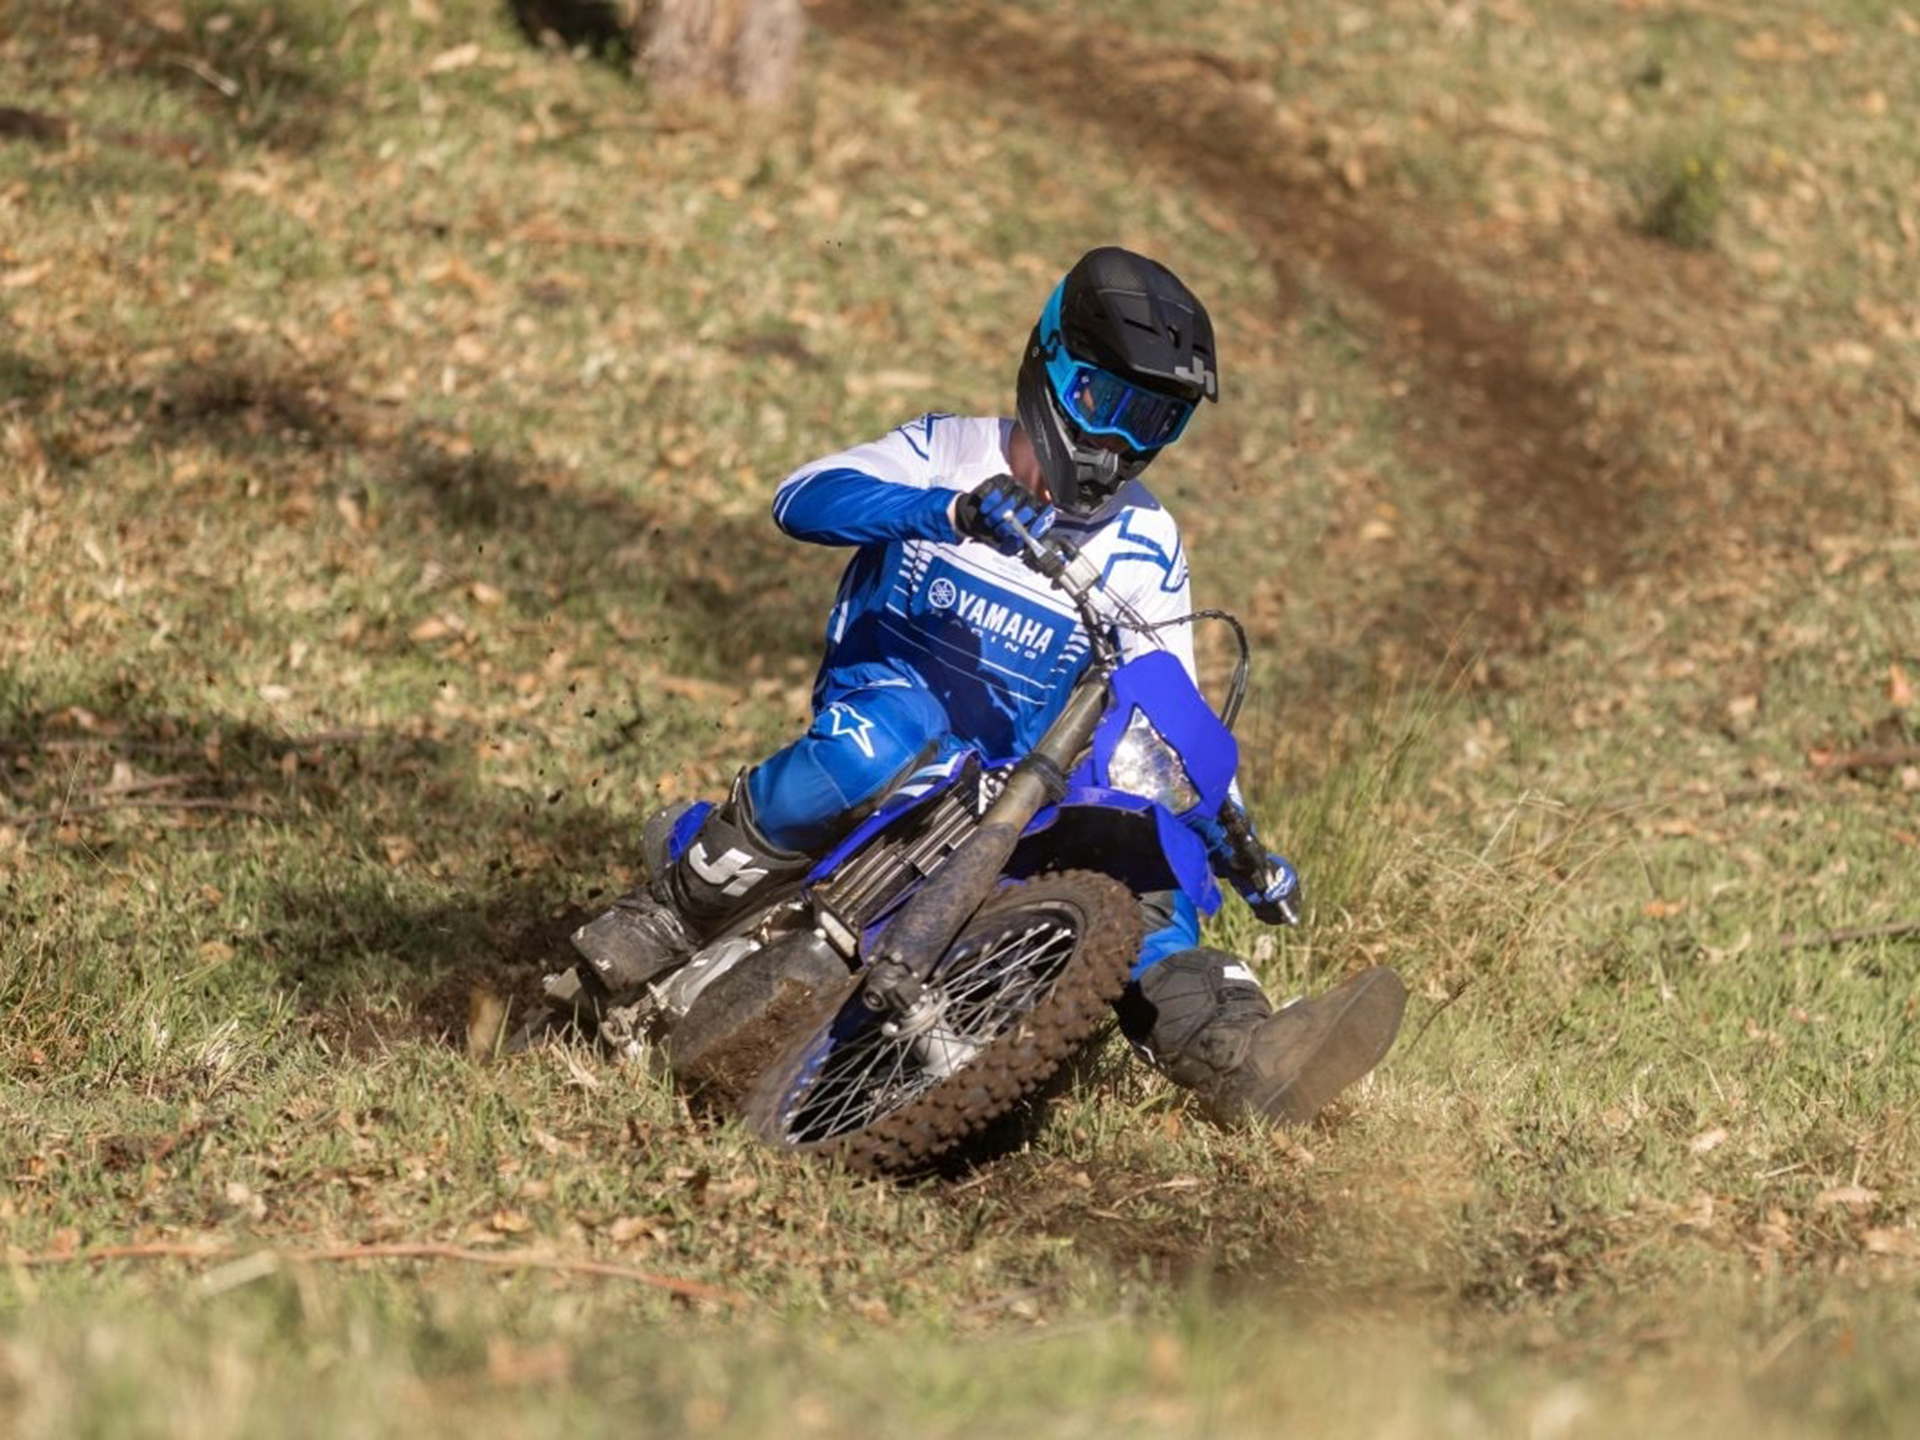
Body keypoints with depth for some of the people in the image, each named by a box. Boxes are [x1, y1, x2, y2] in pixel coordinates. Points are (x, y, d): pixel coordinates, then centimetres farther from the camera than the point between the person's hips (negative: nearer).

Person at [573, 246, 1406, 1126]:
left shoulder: (1146, 549, 8)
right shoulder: (948, 453, -2)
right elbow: (801, 500, -19)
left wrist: (1235, 846, 0)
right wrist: (950, 509, -36)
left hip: (1019, 784, 4)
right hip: (882, 694, -3)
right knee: (885, 736, -38)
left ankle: (1238, 1054, -43)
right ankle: (682, 897, -23)